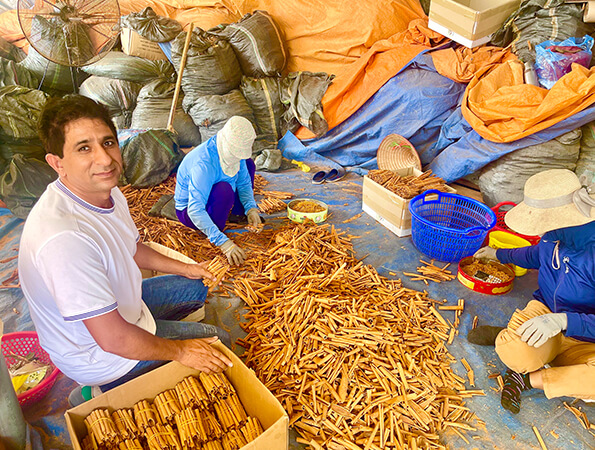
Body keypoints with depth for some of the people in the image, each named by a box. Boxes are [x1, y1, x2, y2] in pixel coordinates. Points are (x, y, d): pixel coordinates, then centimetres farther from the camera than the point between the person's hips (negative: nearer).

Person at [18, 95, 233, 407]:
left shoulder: (105, 191, -9)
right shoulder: (63, 238, -39)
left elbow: (131, 248, 13)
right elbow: (115, 340, -32)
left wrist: (183, 269, 9)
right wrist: (179, 351, -19)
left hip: (118, 307, 9)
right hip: (97, 355, -8)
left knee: (196, 288, 21)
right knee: (218, 341, 2)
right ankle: (102, 391, 9)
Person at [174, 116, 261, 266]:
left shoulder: (233, 149, -14)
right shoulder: (204, 164, -38)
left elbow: (243, 183, -2)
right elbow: (195, 210, -43)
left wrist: (251, 208, -21)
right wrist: (223, 242, -50)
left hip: (207, 197, 8)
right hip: (189, 211, -8)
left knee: (248, 164, 5)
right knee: (224, 189, -38)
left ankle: (237, 214, 5)